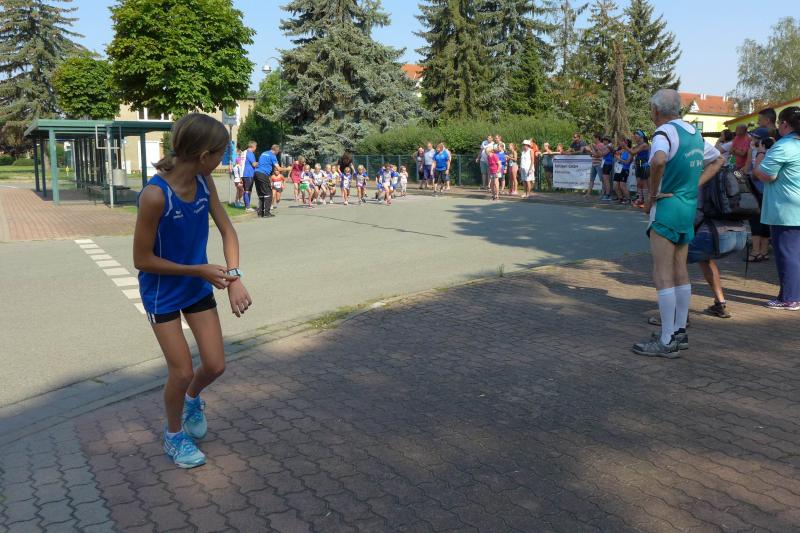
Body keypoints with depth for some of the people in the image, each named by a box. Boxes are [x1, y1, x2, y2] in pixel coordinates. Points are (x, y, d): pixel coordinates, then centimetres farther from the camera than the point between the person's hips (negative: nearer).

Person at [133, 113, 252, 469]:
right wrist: (200, 270, -18)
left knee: (215, 365, 7)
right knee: (182, 371, 0)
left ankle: (192, 399, 42)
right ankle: (174, 435, 28)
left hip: (199, 287, 6)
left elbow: (227, 230, -3)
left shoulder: (204, 181, -10)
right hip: (162, 293, -5)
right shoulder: (155, 195, -29)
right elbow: (142, 260, -22)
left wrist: (234, 277, -18)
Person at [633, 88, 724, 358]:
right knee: (680, 272, 15)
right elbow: (717, 160, 25)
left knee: (663, 275, -5)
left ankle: (667, 342, -2)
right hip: (689, 207, 9)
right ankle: (680, 332, 23)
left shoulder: (665, 131, -14)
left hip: (667, 207, -9)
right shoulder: (694, 132, 12)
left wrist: (652, 194, -21)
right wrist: (695, 184, 14)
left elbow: (659, 160, -35)